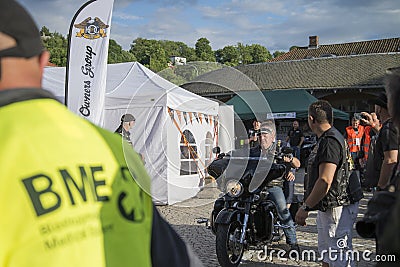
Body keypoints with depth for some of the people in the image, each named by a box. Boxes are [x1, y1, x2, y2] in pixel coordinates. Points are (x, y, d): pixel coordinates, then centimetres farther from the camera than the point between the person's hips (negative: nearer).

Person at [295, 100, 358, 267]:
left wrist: (306, 208, -22)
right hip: (325, 208, 11)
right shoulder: (325, 139, 15)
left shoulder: (330, 142, -20)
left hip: (337, 208, -11)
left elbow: (325, 181, -27)